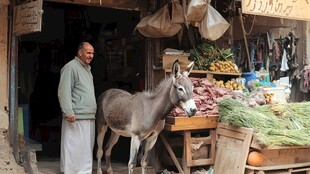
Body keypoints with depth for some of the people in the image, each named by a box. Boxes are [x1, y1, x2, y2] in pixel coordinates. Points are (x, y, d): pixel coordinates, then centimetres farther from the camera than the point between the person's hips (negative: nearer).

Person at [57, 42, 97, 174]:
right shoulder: (71, 67, -7)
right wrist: (69, 112, -22)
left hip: (89, 117, 9)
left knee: (87, 149, 11)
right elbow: (64, 92, -15)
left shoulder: (87, 69, 21)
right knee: (75, 149, -6)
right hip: (76, 118, -9)